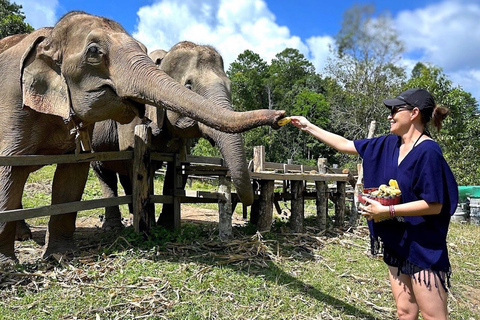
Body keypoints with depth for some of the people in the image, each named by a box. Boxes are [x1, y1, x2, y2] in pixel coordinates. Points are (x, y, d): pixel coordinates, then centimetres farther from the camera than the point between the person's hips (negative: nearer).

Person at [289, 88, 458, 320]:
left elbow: (435, 204, -21)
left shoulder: (428, 152, -18)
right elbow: (346, 145, 11)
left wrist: (387, 211, -20)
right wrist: (308, 127, 13)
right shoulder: (389, 144, 5)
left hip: (423, 246, -7)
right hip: (396, 243, 7)